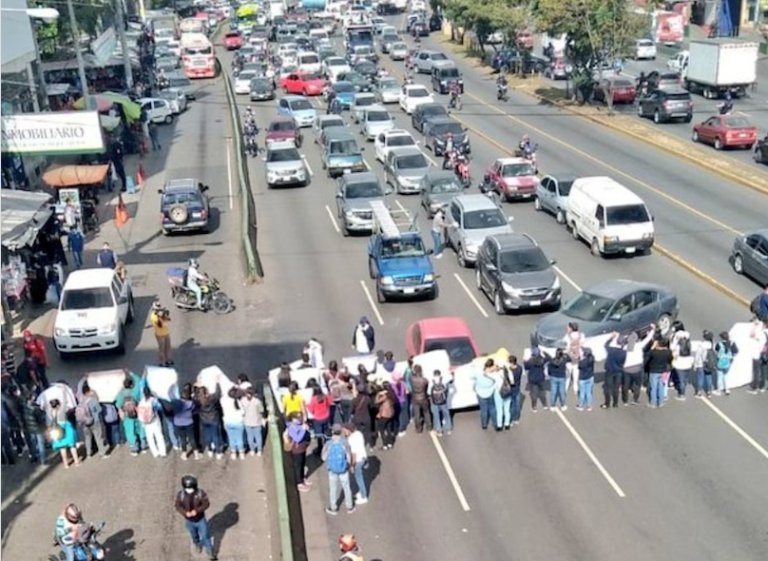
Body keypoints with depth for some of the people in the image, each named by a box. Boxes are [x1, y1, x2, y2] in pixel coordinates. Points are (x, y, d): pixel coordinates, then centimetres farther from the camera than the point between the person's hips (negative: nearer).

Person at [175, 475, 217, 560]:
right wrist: (185, 512, -31)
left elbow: (206, 504, -21)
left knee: (205, 536, 6)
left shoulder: (200, 493, -25)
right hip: (189, 521, 2)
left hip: (201, 520, -2)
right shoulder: (180, 494, -21)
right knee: (194, 536, 26)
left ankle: (210, 553, 29)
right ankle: (198, 545, 59)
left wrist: (196, 510, -35)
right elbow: (177, 506, -13)